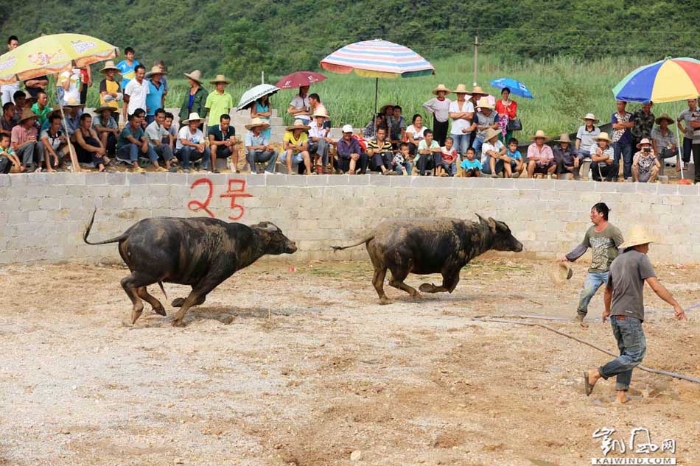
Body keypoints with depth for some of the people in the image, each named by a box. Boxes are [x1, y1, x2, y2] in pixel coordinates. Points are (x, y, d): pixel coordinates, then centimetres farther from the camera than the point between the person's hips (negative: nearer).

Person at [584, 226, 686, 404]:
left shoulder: (616, 262, 17)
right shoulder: (641, 258, -6)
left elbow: (608, 290, 32)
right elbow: (656, 286, -16)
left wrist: (607, 310, 49)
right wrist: (676, 305, -15)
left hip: (616, 316, 8)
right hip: (630, 316, -8)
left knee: (627, 354, 16)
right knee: (635, 357, -5)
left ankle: (621, 394, 8)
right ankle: (596, 374, -10)